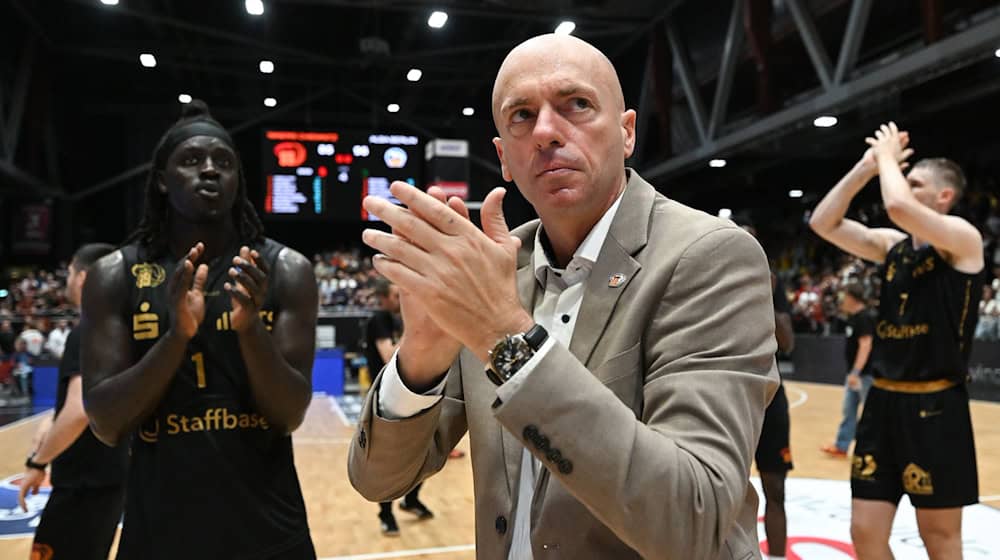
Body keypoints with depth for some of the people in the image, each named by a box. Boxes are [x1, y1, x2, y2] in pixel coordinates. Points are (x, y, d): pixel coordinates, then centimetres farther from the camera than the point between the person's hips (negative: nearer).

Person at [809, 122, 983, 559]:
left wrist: (889, 156, -9)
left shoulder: (963, 237, -9)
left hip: (935, 407, -6)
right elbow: (823, 223, 5)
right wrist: (866, 167, 1)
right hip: (883, 401, 6)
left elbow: (898, 207, -27)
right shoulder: (892, 244, 11)